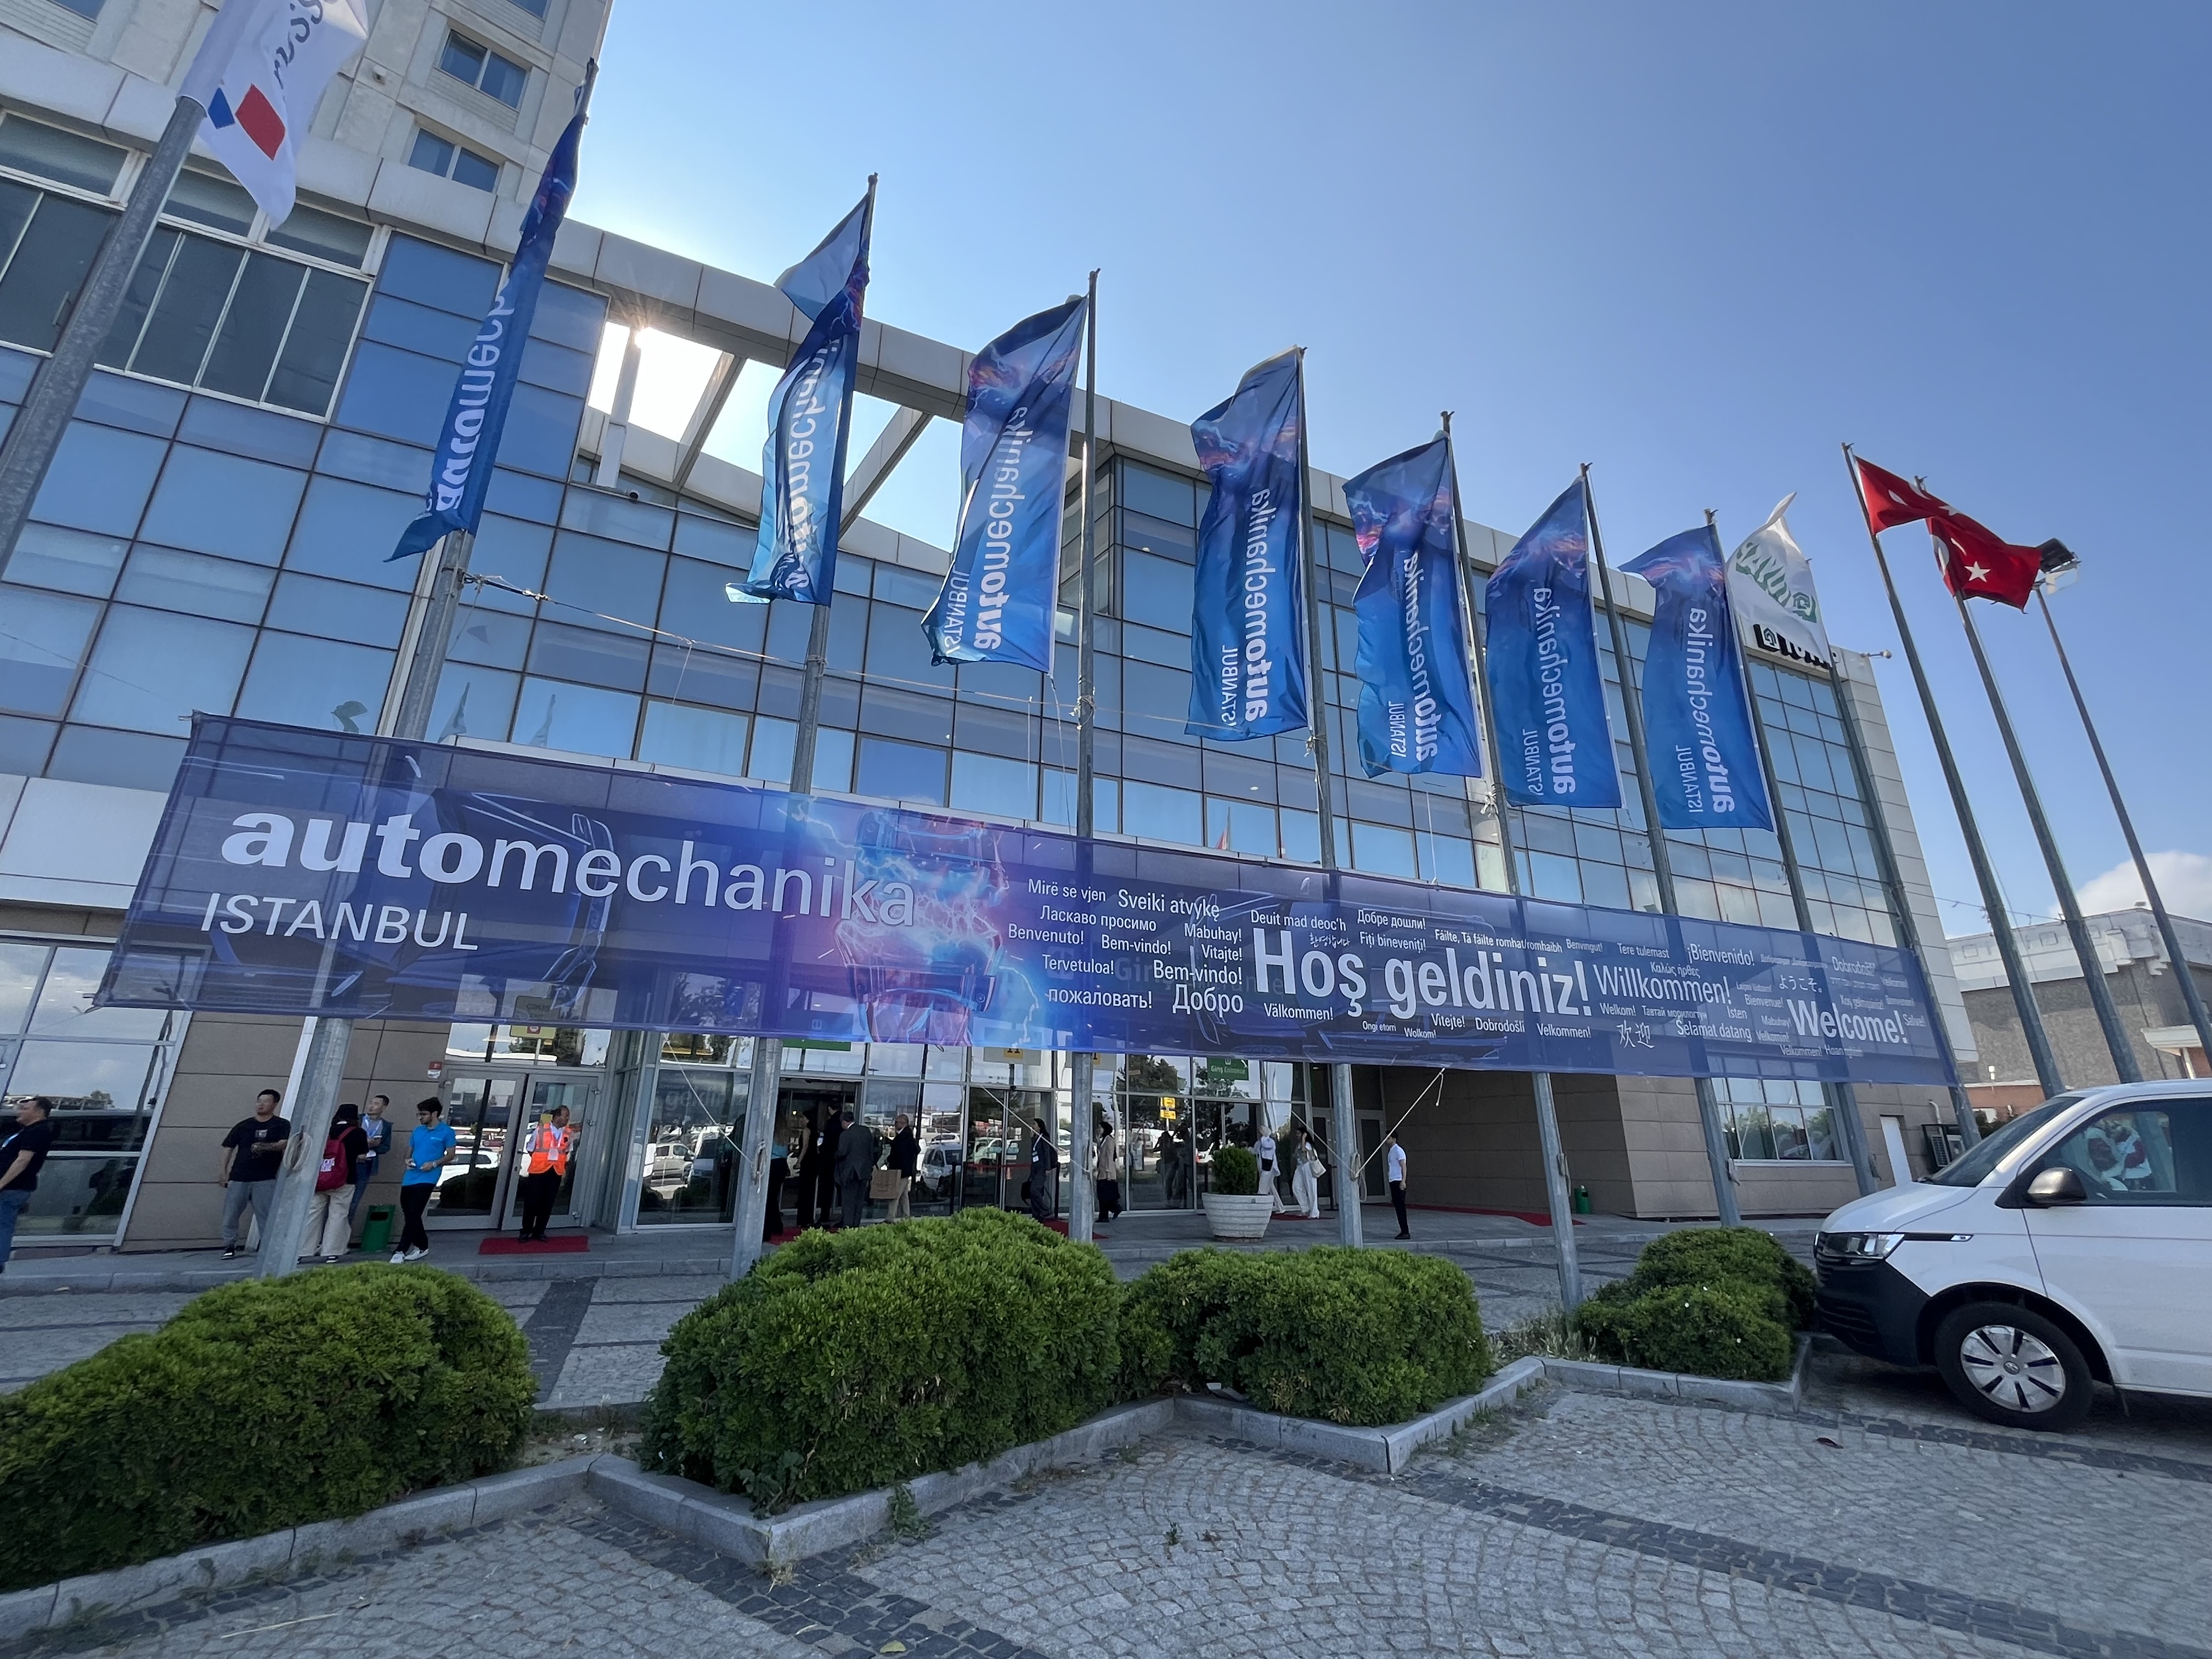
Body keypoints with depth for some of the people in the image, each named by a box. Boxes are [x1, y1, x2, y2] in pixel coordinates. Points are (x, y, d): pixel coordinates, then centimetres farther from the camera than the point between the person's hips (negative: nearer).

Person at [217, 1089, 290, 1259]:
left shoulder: (281, 1125, 4)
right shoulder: (243, 1126, 13)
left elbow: (284, 1144, -11)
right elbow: (228, 1148, 15)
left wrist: (266, 1147, -27)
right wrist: (224, 1171, 7)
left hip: (265, 1180, -3)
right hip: (238, 1178, 3)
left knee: (266, 1215, -3)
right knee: (230, 1214, 4)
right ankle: (229, 1246, 20)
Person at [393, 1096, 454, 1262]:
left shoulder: (446, 1132, -3)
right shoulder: (418, 1131, 14)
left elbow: (451, 1154, -3)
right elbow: (410, 1150, 23)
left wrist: (434, 1164, -17)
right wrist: (408, 1160, 2)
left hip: (427, 1179, -7)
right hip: (409, 1179, 7)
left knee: (413, 1215, -12)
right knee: (409, 1215, 12)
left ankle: (401, 1251, -11)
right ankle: (422, 1247, 26)